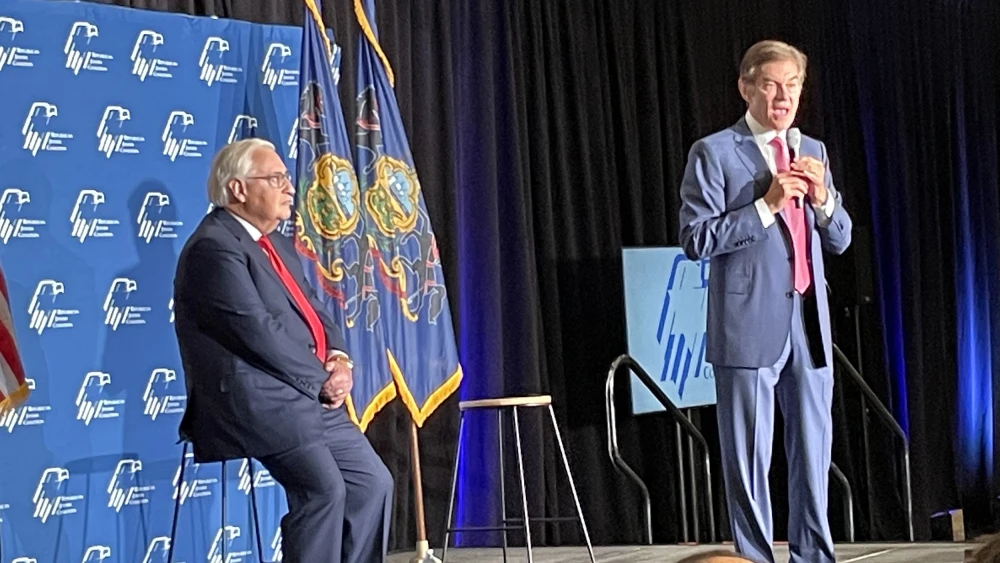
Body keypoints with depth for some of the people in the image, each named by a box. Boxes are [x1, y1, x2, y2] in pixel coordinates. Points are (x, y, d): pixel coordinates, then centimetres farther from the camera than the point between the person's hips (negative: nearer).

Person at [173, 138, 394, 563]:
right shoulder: (214, 248, -12)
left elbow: (312, 312, 19)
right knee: (324, 488, -23)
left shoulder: (276, 244, 19)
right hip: (256, 404, -10)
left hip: (310, 399, 10)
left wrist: (338, 359, -1)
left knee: (372, 481, 3)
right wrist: (321, 380, -12)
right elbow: (258, 332, -19)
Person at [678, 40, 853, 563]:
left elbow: (839, 240, 16)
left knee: (813, 453, 8)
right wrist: (766, 205, -16)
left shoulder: (813, 152, 14)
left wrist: (823, 198, -4)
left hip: (809, 324, 5)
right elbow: (696, 239, -9)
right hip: (749, 327, -5)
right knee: (749, 459, 0)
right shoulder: (714, 152, -3)